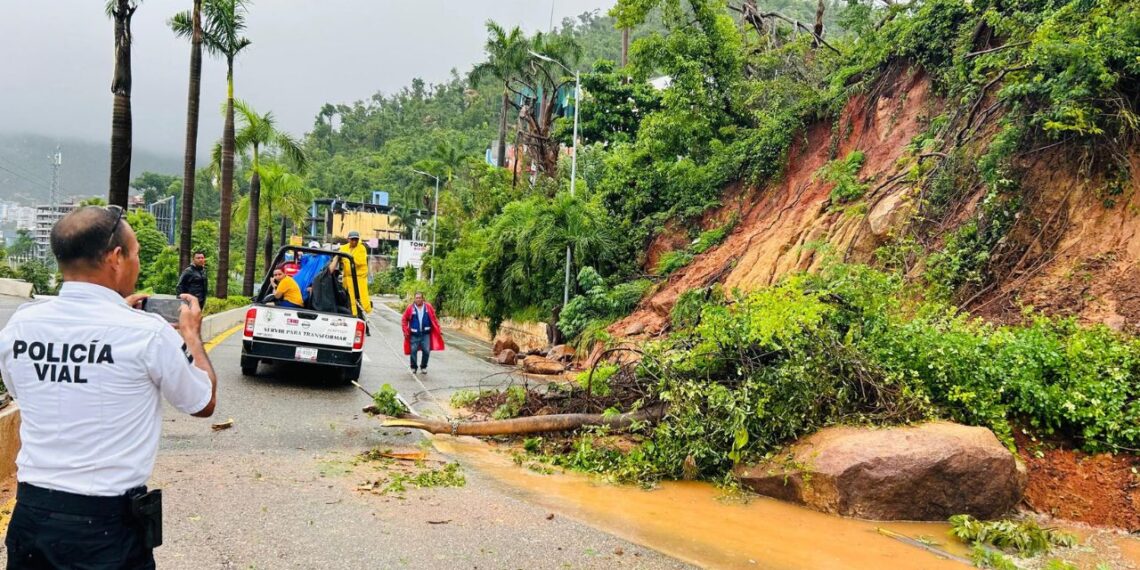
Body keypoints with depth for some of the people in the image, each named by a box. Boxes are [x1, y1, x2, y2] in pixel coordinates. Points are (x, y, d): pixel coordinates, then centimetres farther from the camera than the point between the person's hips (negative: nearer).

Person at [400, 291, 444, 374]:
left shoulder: (428, 307, 0)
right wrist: (406, 331, -6)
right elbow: (404, 320, 2)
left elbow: (434, 319, 7)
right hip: (414, 334, -1)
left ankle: (423, 367, 17)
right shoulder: (410, 308, -4)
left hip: (426, 334, 1)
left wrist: (438, 330, 4)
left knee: (426, 351, -2)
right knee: (413, 351, 2)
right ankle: (413, 367, 19)